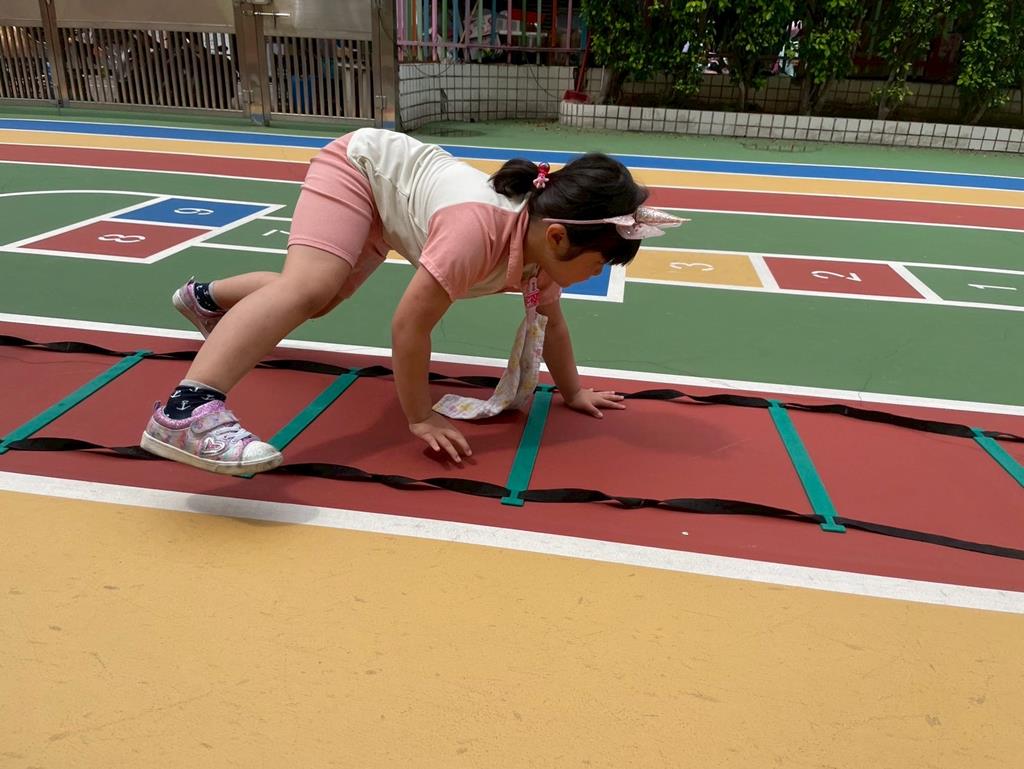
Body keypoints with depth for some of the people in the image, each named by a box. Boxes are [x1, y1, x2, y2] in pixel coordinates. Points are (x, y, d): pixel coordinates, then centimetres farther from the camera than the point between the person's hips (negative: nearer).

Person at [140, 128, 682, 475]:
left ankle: (206, 298, 46)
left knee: (322, 298, 21)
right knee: (307, 288, -32)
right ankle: (187, 410, -43)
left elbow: (551, 323, -1)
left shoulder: (543, 246, -18)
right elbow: (409, 325, -38)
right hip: (361, 162, -8)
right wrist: (420, 418, -28)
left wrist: (572, 392, 3)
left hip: (383, 208, 8)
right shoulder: (479, 228, -43)